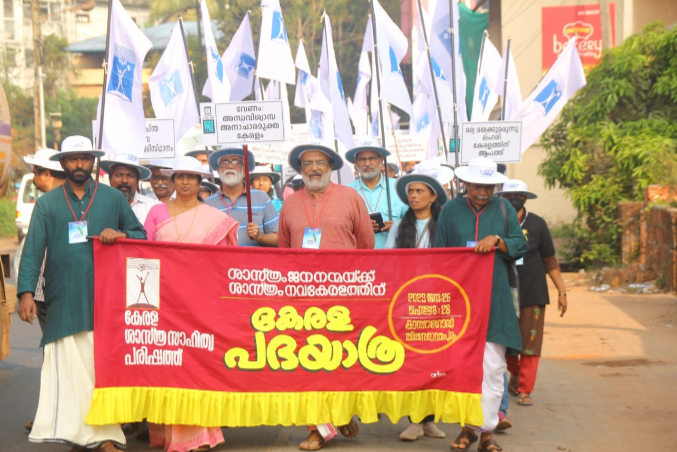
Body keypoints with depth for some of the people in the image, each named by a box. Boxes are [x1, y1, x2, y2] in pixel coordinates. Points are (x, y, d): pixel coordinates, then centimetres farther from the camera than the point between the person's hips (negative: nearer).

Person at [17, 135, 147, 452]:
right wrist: (27, 292, -6)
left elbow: (141, 236, 12)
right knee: (66, 367, -5)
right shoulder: (47, 203, 11)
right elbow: (32, 250, 5)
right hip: (63, 303, 0)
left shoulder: (113, 198, 11)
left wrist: (120, 234, -10)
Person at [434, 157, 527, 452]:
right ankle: (467, 427, 11)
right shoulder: (451, 210, 9)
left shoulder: (504, 209, 10)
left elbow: (520, 246, 6)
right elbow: (438, 254, 10)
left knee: (492, 367, -4)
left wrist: (497, 240, -12)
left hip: (494, 300, 0)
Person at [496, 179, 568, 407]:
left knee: (530, 343, -3)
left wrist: (561, 291, 3)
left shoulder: (537, 224, 2)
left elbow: (550, 261, 6)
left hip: (532, 293, 0)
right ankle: (515, 374, 35)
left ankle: (524, 390, 5)